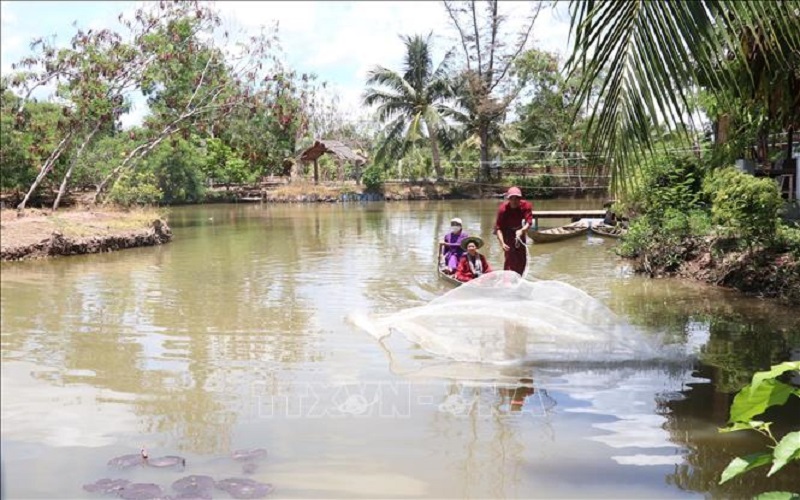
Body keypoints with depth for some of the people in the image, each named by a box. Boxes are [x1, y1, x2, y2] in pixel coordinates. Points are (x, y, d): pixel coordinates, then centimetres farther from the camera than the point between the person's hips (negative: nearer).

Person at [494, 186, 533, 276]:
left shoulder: (526, 206, -26)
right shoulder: (503, 209, -32)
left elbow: (529, 221, -32)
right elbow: (498, 228, -33)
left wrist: (522, 230, -53)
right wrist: (502, 243, -45)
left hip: (519, 230, 4)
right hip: (506, 232, -4)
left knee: (522, 258, 12)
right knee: (510, 255, -20)